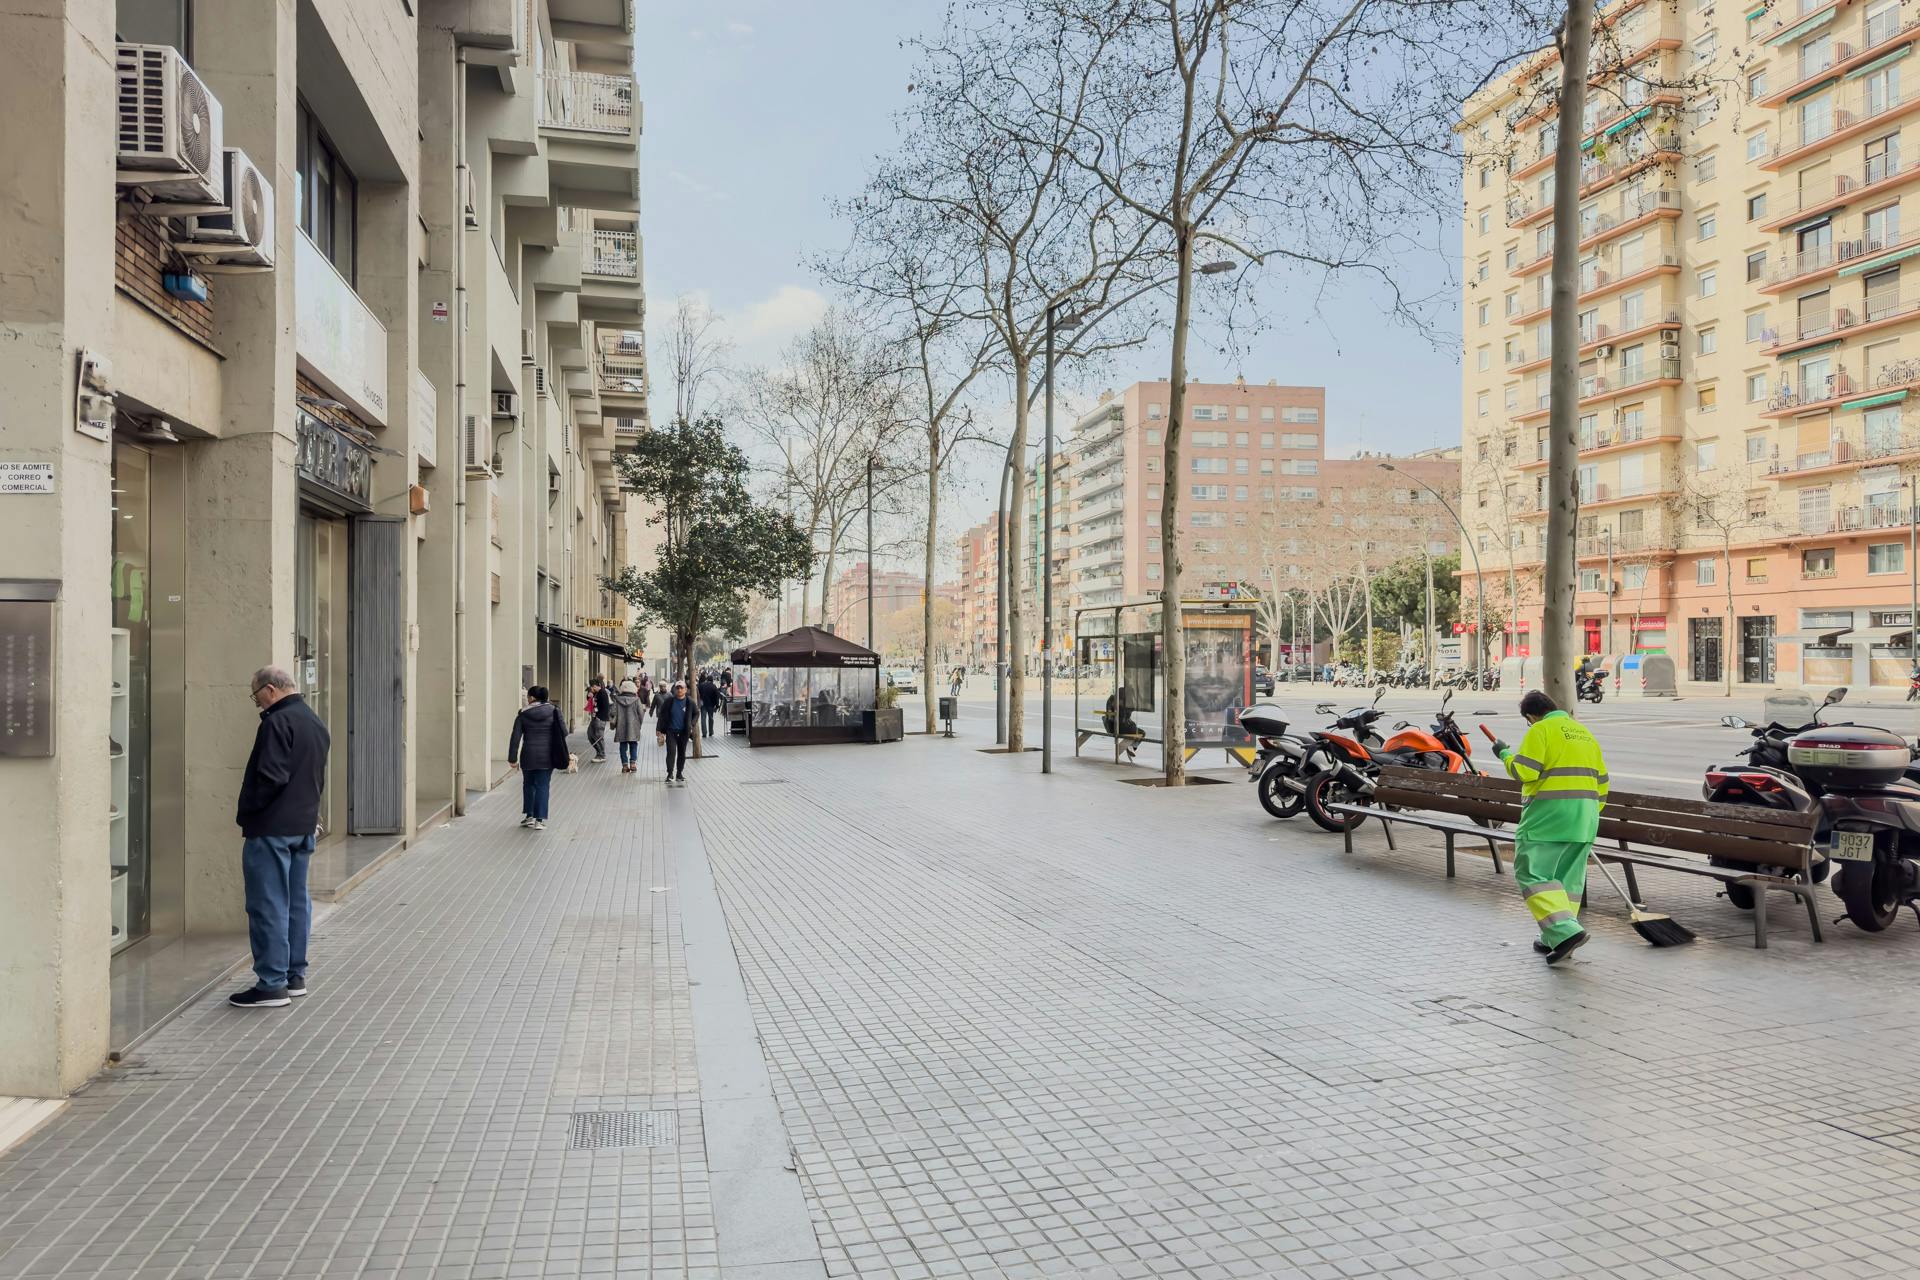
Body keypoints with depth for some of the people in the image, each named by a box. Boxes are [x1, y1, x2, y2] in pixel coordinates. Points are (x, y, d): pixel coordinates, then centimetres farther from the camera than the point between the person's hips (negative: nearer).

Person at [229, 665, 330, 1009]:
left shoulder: (278, 723, -16)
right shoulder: (316, 724, 14)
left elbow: (271, 776, -22)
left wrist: (246, 809, -9)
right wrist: (305, 807, 17)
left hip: (270, 827, -9)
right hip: (304, 825, 10)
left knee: (268, 905, -4)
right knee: (296, 900, 15)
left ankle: (272, 984, -2)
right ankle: (295, 975, 23)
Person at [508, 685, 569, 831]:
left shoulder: (523, 714, -3)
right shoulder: (554, 711, -3)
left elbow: (515, 737, -4)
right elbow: (564, 732, -4)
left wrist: (512, 758, 0)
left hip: (528, 756, 0)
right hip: (547, 757, 0)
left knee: (528, 785, 19)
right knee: (543, 786, 5)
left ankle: (529, 816, 22)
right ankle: (539, 820, 2)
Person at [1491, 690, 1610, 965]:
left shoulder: (1540, 731, -6)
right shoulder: (1583, 732, 18)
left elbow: (1523, 772, -16)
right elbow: (1601, 780, 21)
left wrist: (1505, 755, 2)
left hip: (1549, 814, -8)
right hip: (1584, 818, 8)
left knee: (1533, 873, -6)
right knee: (1569, 878, 11)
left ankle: (1565, 932, -19)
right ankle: (1556, 941, 15)